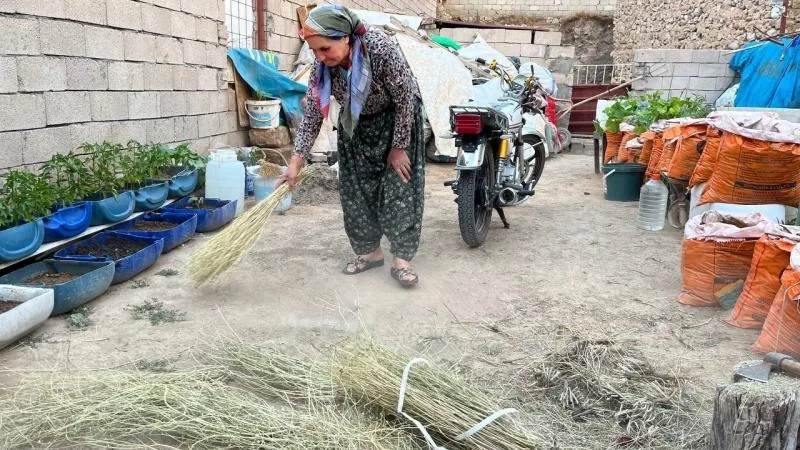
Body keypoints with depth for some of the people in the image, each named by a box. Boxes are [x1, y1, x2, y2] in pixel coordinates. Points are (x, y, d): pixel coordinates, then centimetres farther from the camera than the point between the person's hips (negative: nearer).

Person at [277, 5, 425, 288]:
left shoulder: (380, 47, -34)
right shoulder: (322, 68, -19)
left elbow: (406, 98, -25)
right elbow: (312, 117, -11)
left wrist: (398, 147, -19)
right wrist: (296, 164, -15)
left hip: (398, 119, -4)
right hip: (356, 126, 5)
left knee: (400, 185, -9)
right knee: (355, 189, 1)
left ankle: (401, 258, -5)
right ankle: (370, 251, 14)